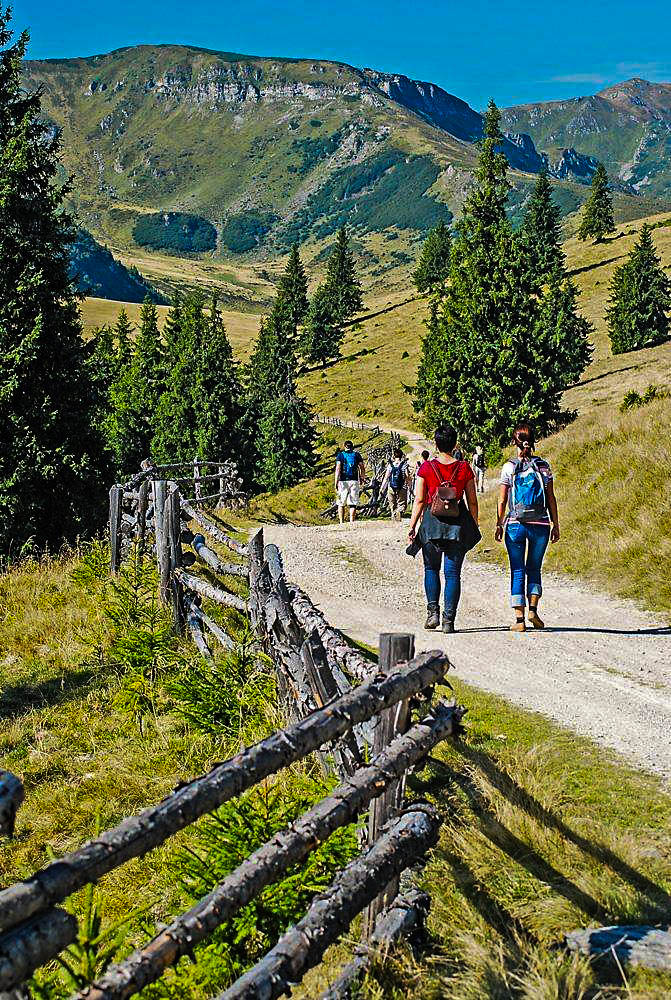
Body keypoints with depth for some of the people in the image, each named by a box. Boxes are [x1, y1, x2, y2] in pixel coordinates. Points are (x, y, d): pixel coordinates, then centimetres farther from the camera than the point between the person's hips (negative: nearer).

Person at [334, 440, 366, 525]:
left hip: (343, 481, -1)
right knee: (353, 504, 1)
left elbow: (338, 469, -8)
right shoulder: (356, 455, 8)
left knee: (341, 503, 7)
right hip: (354, 481, 1)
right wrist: (362, 479, 20)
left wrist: (336, 483, -11)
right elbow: (362, 468, 5)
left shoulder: (340, 455, 3)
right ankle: (351, 522, -7)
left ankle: (341, 523, 3)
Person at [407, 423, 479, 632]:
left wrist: (412, 527, 3)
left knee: (431, 569, 17)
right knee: (453, 572, 4)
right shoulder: (464, 468, 1)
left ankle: (433, 611, 3)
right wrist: (474, 526, 15)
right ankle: (449, 620, 0)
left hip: (432, 521, 0)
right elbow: (472, 501, 5)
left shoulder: (426, 468, -2)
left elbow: (419, 500, -3)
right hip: (458, 522, 1)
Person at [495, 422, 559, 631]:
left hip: (515, 525, -1)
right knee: (534, 569, 18)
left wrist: (499, 525, 8)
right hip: (540, 524, 1)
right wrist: (555, 524, 9)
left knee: (518, 571, 5)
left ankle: (519, 620, 1)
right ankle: (533, 609, 3)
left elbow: (502, 500, -1)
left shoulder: (509, 467, -3)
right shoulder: (543, 466, 1)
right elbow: (551, 498, 3)